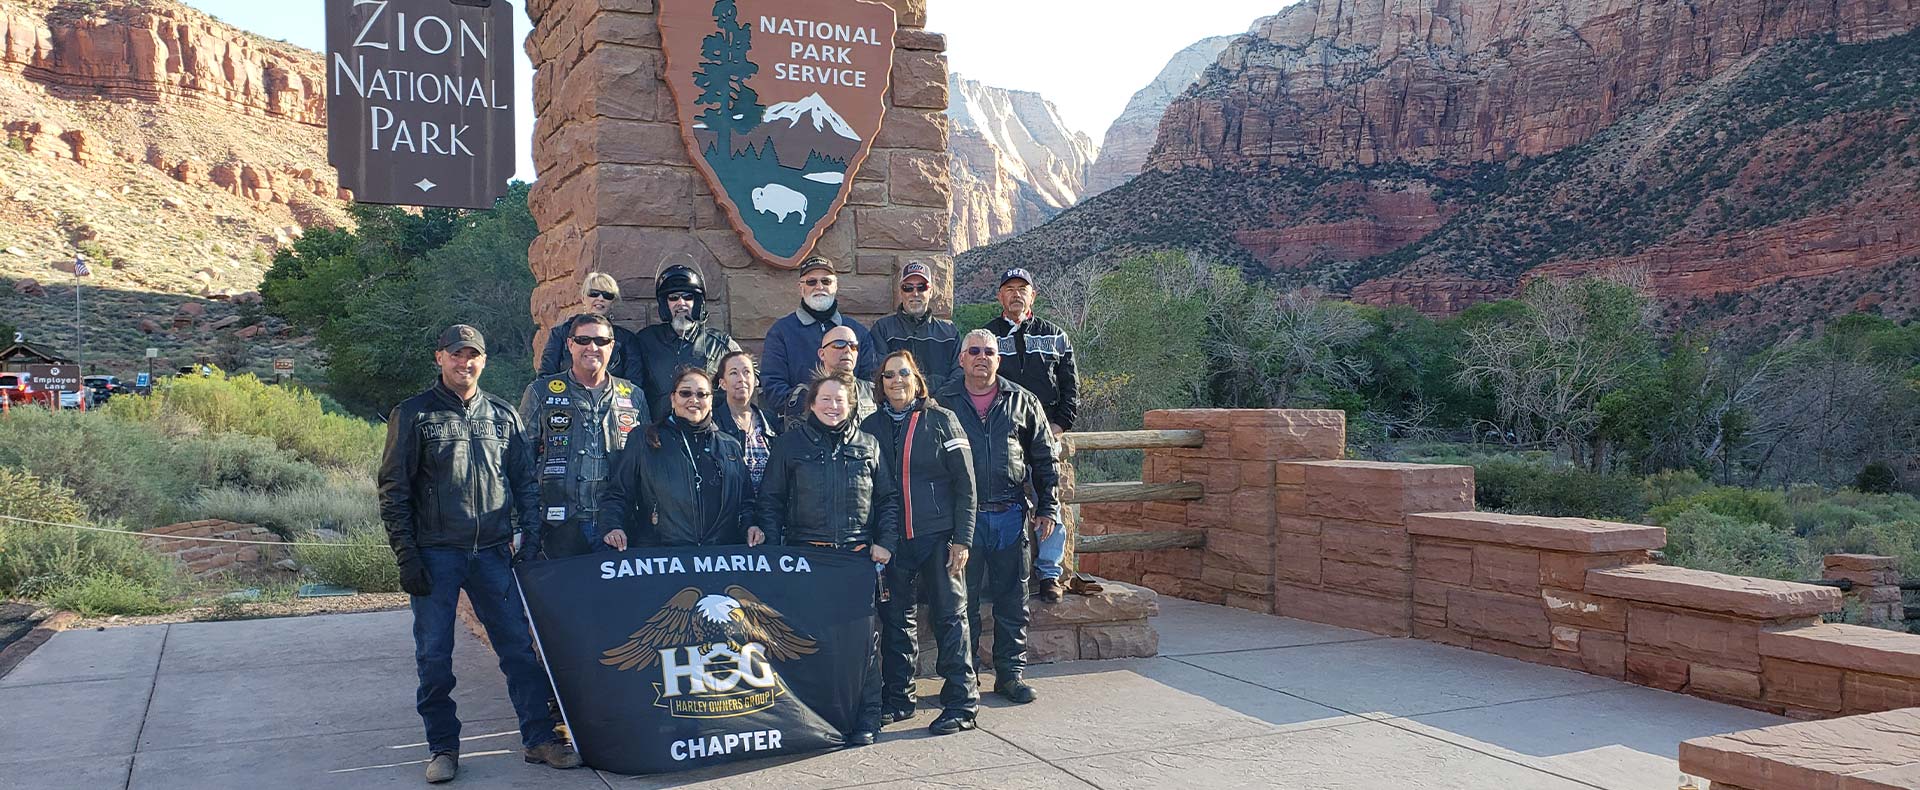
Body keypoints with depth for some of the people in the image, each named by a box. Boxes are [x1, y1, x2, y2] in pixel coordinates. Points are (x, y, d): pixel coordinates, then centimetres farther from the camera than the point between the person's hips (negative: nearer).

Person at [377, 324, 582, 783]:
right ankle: (443, 747, 15)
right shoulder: (413, 415, 2)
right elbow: (393, 491, 0)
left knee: (519, 645, 1)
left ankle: (538, 738, 9)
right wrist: (407, 557, -7)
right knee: (433, 656, 2)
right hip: (436, 554, -2)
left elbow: (526, 483, 13)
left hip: (493, 553, 2)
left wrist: (530, 542, 2)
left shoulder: (503, 416, 10)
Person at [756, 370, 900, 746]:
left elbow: (888, 498, 14)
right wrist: (770, 539, -4)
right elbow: (771, 498, 8)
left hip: (859, 555, 1)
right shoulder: (791, 444, 7)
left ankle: (865, 718, 9)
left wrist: (886, 541, 3)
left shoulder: (868, 444, 11)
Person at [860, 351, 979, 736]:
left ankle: (961, 703, 3)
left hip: (938, 535, -3)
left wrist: (962, 538, -9)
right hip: (891, 539, 4)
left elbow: (965, 482, -3)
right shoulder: (871, 427, 9)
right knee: (895, 618, 8)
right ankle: (897, 699, 19)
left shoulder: (941, 421, -1)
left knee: (950, 615, -1)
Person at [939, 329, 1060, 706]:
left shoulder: (1022, 402, 7)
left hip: (1011, 515, 2)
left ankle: (1010, 672, 19)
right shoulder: (943, 403, 3)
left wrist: (1047, 507, 6)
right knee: (963, 601, 4)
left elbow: (1044, 458, 11)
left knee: (1012, 600, 7)